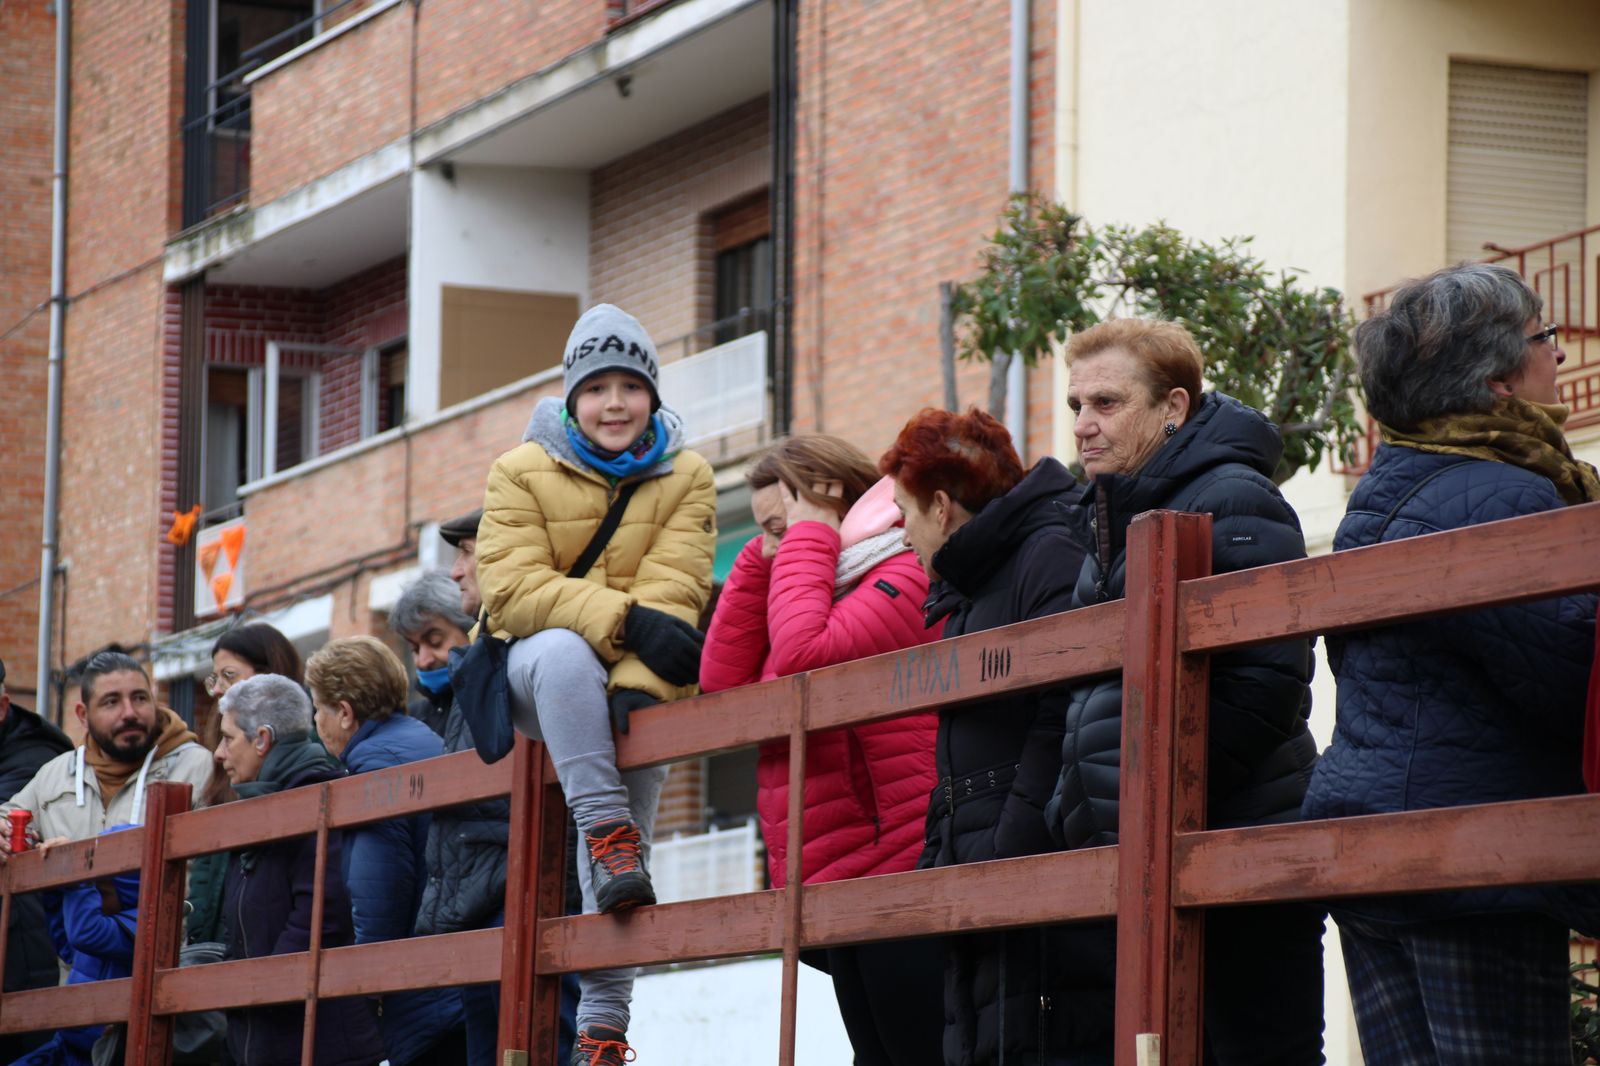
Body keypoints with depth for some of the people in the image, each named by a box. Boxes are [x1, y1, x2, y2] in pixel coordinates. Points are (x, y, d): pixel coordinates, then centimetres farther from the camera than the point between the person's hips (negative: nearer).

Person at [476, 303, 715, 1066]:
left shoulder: (686, 478, 0)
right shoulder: (522, 473, -5)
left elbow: (671, 593, -13)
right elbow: (512, 589, -17)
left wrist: (637, 683, -29)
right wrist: (624, 619, -30)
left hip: (632, 680, 1)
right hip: (536, 674, -1)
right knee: (565, 651, -37)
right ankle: (608, 830, -39)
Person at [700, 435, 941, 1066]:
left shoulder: (908, 577, -7)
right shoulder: (833, 588, 23)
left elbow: (803, 657, -22)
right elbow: (724, 681, 17)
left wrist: (808, 538, -8)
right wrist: (759, 560, 11)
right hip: (842, 895, 10)